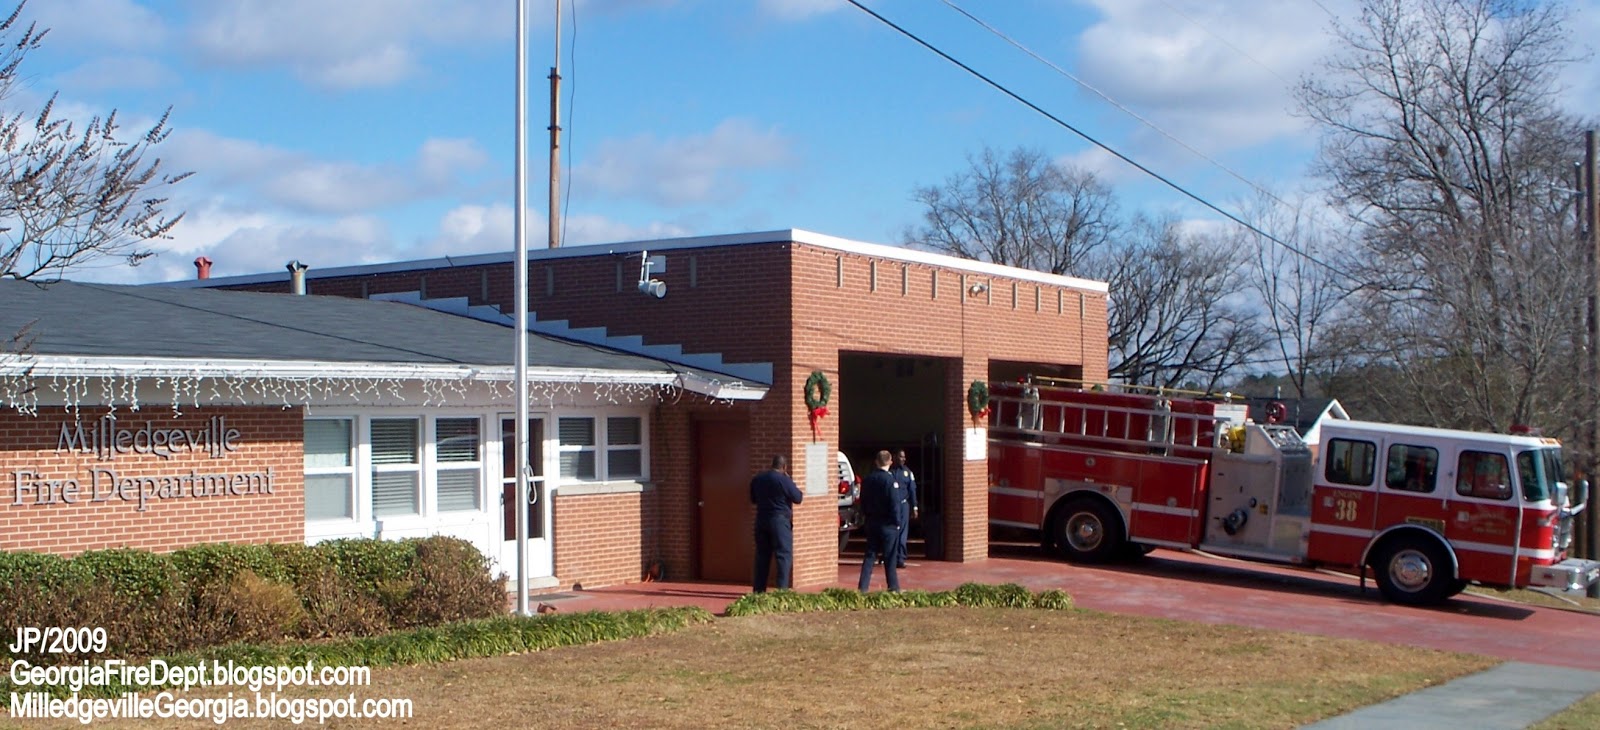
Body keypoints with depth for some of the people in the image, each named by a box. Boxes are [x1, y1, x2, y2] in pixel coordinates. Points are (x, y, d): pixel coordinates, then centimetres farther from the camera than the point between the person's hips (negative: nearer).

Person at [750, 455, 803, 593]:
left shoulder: (757, 479, 7)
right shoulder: (784, 480, -13)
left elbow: (753, 500, 18)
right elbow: (798, 498, -7)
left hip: (761, 520, 6)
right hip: (780, 520, -6)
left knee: (762, 555, 12)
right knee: (784, 555, -2)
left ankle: (759, 589, 13)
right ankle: (782, 589, -8)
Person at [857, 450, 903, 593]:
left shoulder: (867, 480, 4)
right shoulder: (890, 480, -15)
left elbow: (863, 502, 11)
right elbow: (895, 504, -15)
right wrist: (897, 522, -6)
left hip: (872, 523, 5)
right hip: (888, 524, -5)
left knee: (870, 555, 9)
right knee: (890, 557, 2)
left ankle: (863, 587, 4)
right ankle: (893, 587, 7)